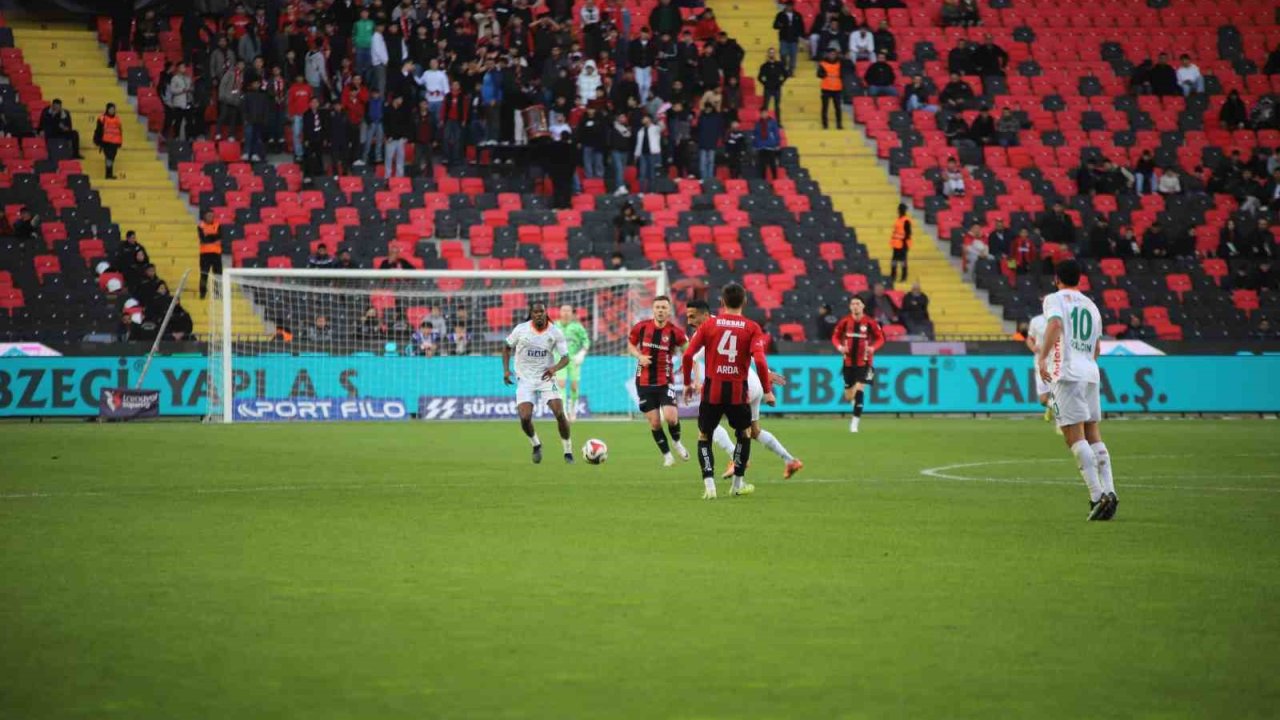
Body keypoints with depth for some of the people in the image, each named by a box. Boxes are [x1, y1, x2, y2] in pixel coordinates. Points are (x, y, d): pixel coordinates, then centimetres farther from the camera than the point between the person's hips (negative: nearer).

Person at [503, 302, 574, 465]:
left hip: (546, 378, 0)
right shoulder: (521, 329, -6)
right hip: (525, 380, 0)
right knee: (525, 418, -15)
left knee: (560, 413, -15)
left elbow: (565, 358, -7)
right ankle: (536, 446, 16)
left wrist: (555, 368, -28)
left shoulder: (555, 332, -7)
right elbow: (507, 347, 10)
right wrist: (506, 369, -2)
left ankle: (568, 451, 3)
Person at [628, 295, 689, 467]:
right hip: (644, 381, 2)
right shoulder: (641, 327, -4)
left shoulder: (675, 332, -10)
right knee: (654, 423, 2)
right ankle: (667, 455, 22)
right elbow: (630, 345, 12)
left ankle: (677, 441, 16)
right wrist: (639, 356, -9)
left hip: (665, 381, -2)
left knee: (670, 417, -17)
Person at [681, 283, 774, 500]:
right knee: (745, 433, 24)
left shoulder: (709, 324, 1)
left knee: (704, 437, 13)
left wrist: (687, 383, 9)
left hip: (712, 391, 0)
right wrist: (768, 391, -6)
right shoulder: (751, 328, -2)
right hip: (738, 392, 0)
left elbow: (688, 355, -4)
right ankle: (738, 484, 26)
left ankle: (709, 485, -3)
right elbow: (759, 360, -14)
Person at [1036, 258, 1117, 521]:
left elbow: (1055, 324, -19)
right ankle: (1109, 491, 0)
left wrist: (1042, 358, -27)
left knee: (1075, 438, -10)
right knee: (1093, 435, 11)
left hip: (1067, 374, -6)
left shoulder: (1054, 299, 2)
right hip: (1091, 373, 6)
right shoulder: (1091, 306, 21)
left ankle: (1097, 495, -19)